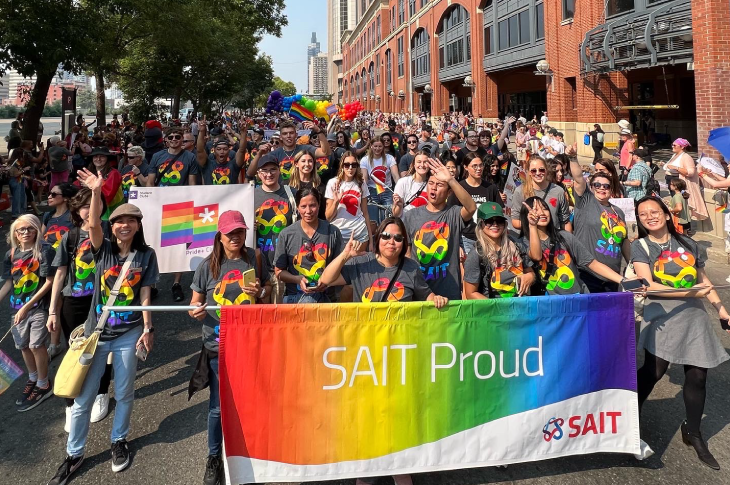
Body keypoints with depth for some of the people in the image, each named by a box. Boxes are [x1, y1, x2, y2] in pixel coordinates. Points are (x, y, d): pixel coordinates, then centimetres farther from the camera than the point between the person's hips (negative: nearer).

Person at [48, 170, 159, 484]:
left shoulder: (146, 255, -1)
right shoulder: (104, 249, -2)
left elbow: (144, 295, -1)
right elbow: (93, 225, -22)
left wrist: (147, 328, -7)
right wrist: (96, 192, -36)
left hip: (129, 333, 0)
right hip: (96, 331, 0)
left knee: (124, 393, 11)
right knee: (83, 396, 5)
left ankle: (119, 441, 34)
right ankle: (74, 454, 22)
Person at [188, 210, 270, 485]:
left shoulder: (254, 258, 0)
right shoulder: (208, 265, -5)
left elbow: (269, 285, 12)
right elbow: (195, 301, 1)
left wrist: (260, 291, -11)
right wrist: (195, 311, -21)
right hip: (218, 345, -1)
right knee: (218, 406, 7)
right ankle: (214, 458, 29)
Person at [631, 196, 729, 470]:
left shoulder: (688, 244, 10)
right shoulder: (640, 246, -2)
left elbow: (703, 280, 18)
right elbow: (648, 285, -13)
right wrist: (690, 293, -15)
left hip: (694, 317, 4)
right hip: (662, 318, -4)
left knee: (697, 375, 6)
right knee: (654, 370, -14)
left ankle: (693, 433, 25)